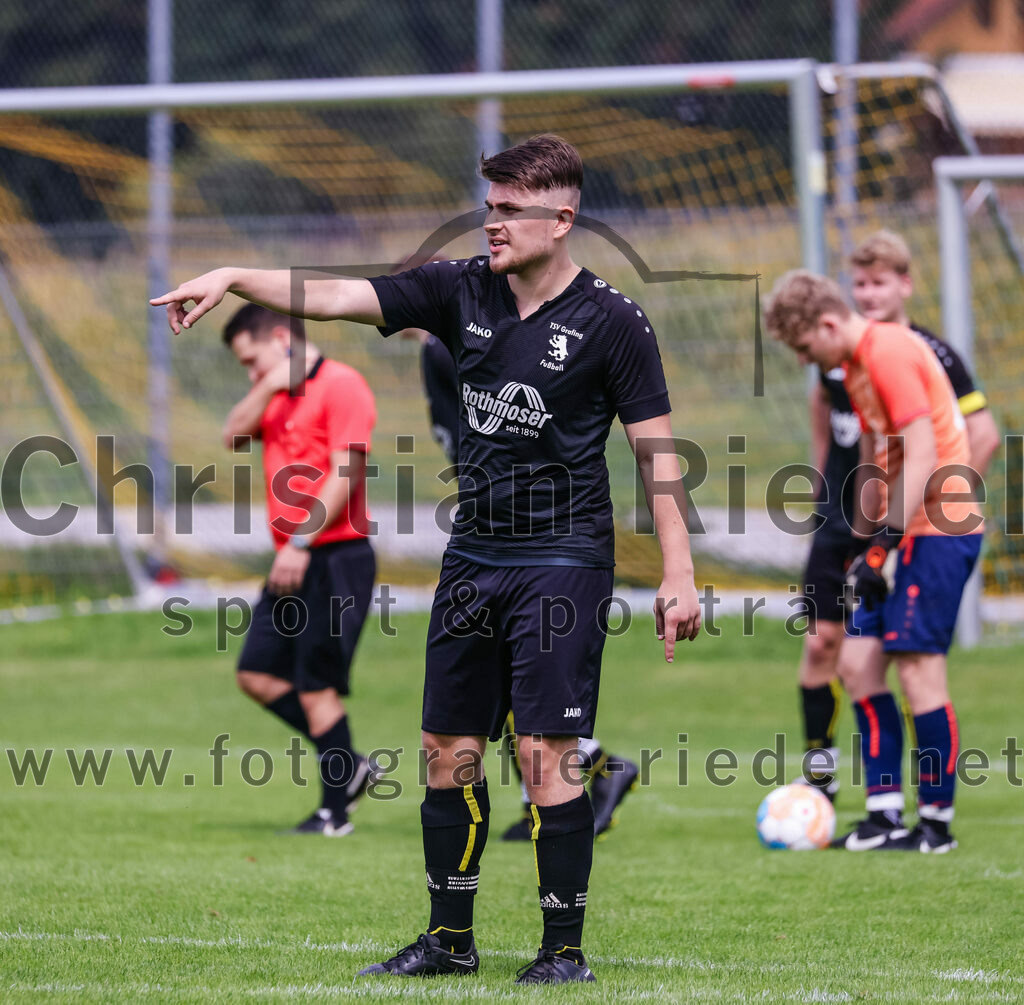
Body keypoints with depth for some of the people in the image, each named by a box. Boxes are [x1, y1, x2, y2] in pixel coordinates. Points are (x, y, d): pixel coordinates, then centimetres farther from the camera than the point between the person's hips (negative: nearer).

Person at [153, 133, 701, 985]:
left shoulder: (611, 322, -7)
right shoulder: (462, 291, 5)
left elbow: (657, 449, -5)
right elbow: (340, 297, 0)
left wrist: (679, 574, -9)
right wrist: (232, 277, -11)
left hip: (562, 562, -6)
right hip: (472, 556, 6)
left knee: (547, 755, -9)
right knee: (449, 748, 8)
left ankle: (565, 948, 0)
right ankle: (450, 939, 19)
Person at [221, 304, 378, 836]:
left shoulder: (341, 385, -10)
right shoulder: (277, 396, 17)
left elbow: (345, 473, -17)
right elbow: (234, 434, 7)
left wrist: (302, 541, -20)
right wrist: (267, 388, -5)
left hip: (335, 557, -9)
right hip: (293, 561, 9)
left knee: (317, 685, -7)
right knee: (257, 672, 6)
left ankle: (335, 812, 1)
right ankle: (348, 767, 15)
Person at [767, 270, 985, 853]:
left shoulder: (891, 353, -15)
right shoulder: (857, 363, 15)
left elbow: (923, 461, -20)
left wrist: (884, 545, -20)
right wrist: (863, 542, 21)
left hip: (938, 527, -10)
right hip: (902, 530, 10)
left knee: (918, 668, -9)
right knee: (858, 662, 5)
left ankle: (937, 823, -1)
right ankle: (886, 815, 7)